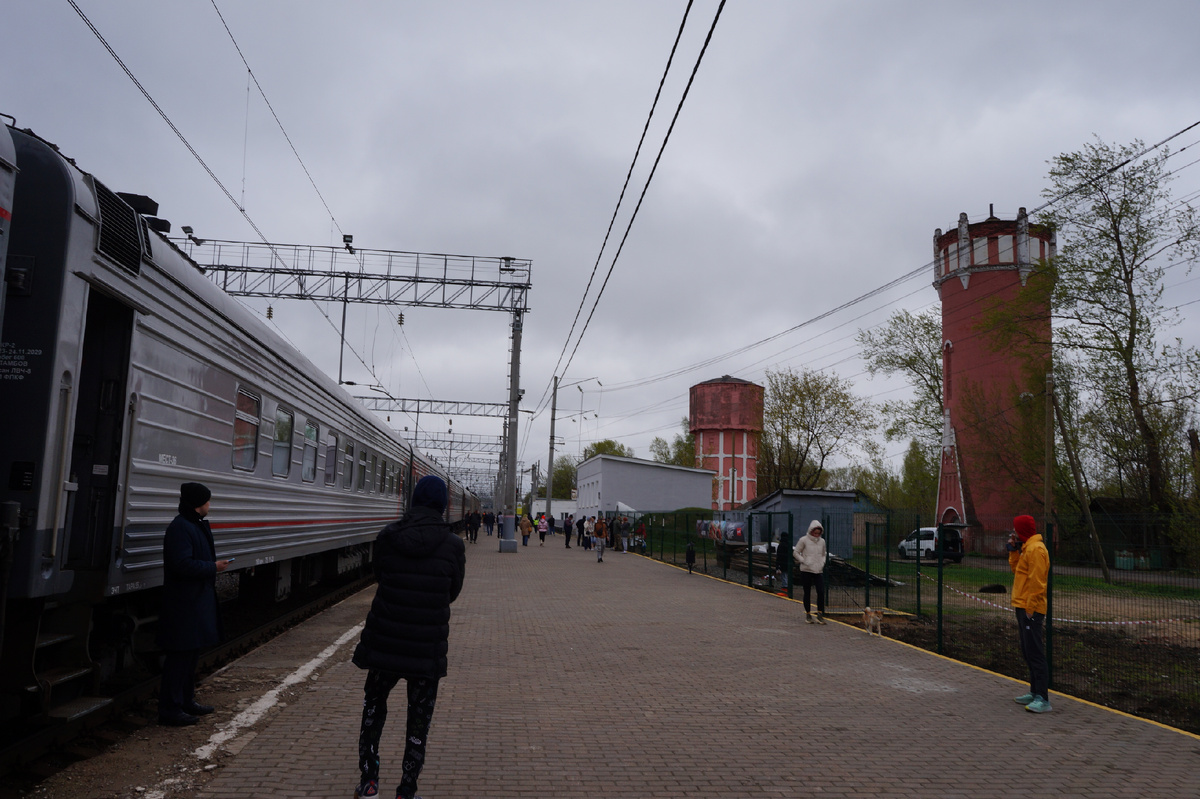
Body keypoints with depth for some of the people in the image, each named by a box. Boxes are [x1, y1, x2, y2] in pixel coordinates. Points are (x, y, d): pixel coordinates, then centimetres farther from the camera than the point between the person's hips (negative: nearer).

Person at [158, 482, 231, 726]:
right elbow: (182, 564, -26)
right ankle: (170, 710, 3)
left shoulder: (196, 525, 14)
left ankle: (186, 701, 29)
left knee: (192, 653, 18)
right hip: (184, 604, -11)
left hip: (197, 602, 11)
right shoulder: (179, 528, -19)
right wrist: (213, 567, -17)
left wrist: (211, 559, 11)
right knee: (180, 655, -4)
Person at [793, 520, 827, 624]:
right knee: (807, 593, 5)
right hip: (806, 571, -3)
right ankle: (808, 614, 19)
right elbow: (795, 553, -1)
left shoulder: (822, 541, 8)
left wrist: (822, 562, 4)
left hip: (818, 571, 3)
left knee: (821, 592, -10)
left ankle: (820, 614, 0)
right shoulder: (804, 540, -5)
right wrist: (805, 561, -10)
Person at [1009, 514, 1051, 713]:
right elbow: (1016, 570, 19)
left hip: (1030, 609, -11)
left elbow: (1036, 581, -20)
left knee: (1035, 654, -11)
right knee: (1028, 653, 16)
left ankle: (1043, 700, -10)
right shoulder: (1026, 548, 17)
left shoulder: (1035, 549, -15)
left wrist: (1029, 608, -20)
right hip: (1022, 607, 11)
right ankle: (1035, 693, 24)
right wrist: (1013, 550, 12)